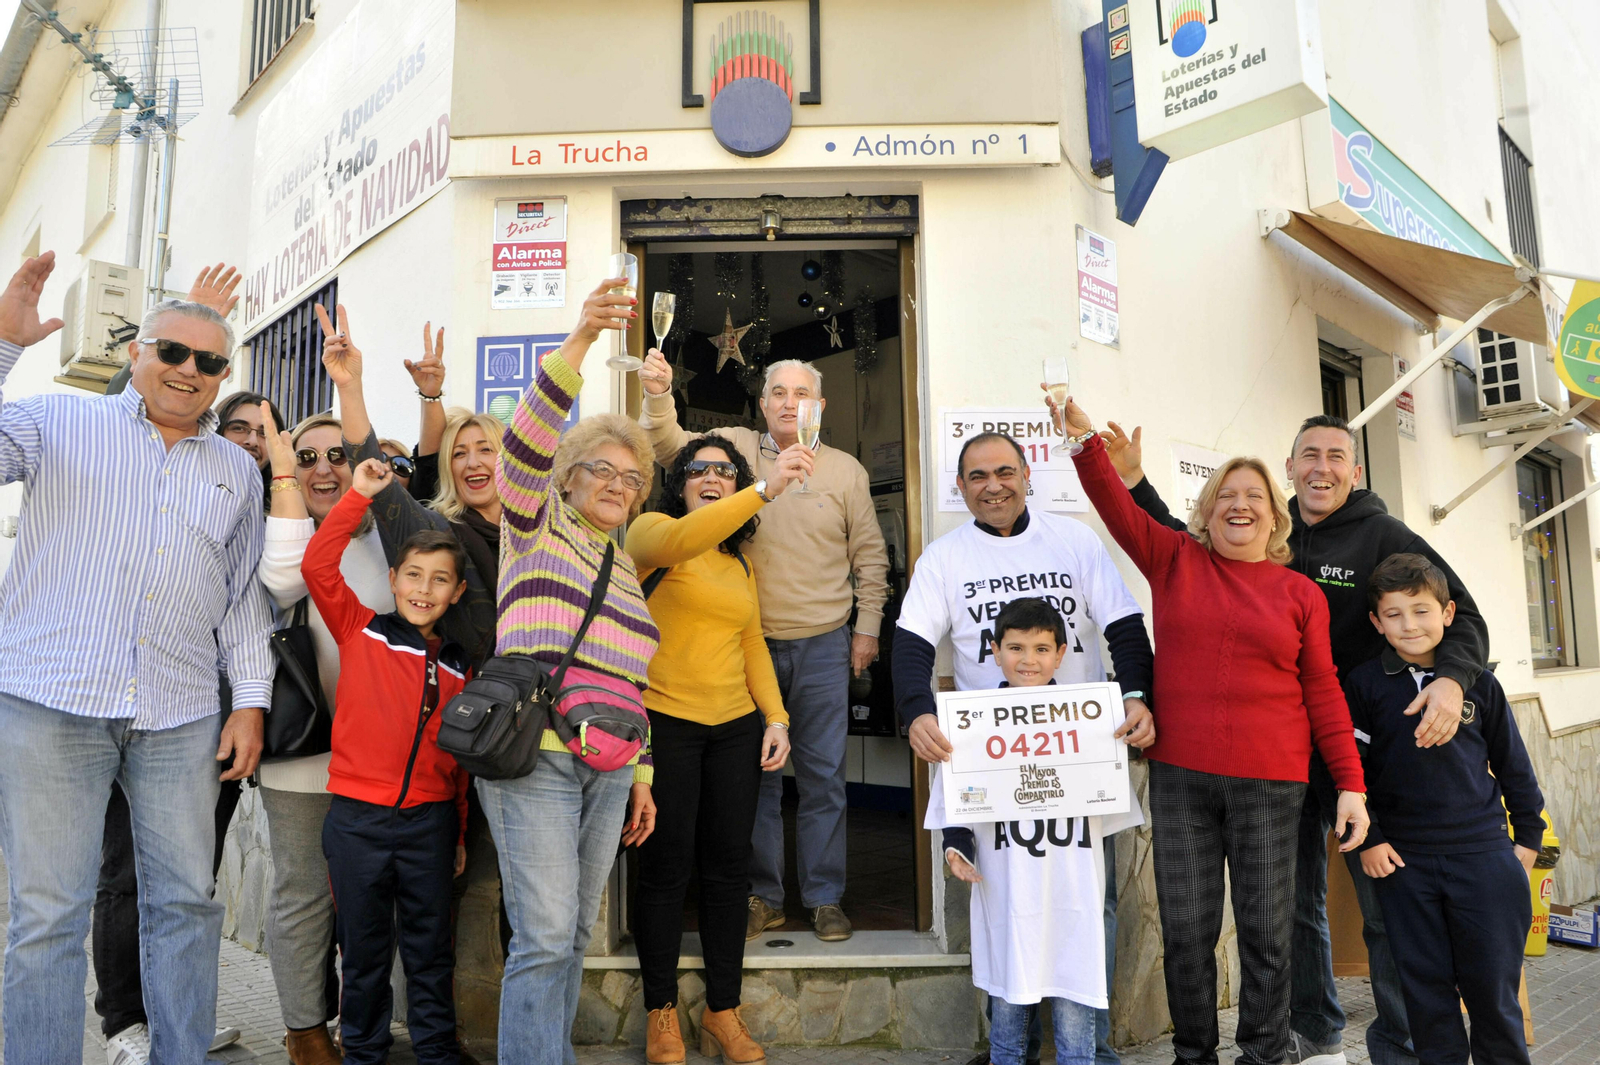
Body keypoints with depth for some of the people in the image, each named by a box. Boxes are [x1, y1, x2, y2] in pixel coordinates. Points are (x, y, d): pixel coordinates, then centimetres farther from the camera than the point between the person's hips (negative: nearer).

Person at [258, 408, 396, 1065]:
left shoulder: (384, 536, 8)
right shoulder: (278, 529, -3)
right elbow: (283, 579, -26)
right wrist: (284, 476, -21)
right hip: (303, 752, -4)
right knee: (305, 890, 8)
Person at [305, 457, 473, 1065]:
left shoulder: (459, 666, 6)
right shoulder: (361, 631, 0)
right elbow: (317, 565, -12)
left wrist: (460, 833, 12)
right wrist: (360, 495, -12)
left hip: (430, 820, 2)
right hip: (357, 816, -2)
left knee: (430, 947, 13)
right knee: (364, 947, 13)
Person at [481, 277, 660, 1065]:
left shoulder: (625, 569, 20)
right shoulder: (536, 527, 4)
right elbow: (525, 440, -16)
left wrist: (641, 774, 17)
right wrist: (580, 339, -27)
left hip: (608, 770, 6)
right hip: (534, 756, -6)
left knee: (574, 934, 11)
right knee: (546, 936, -8)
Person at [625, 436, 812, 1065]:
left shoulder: (740, 563, 16)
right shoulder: (650, 530, -3)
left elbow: (752, 645, 16)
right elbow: (677, 542, -27)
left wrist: (776, 716, 3)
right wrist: (765, 490, -37)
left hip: (735, 728, 6)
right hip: (665, 723, -5)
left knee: (729, 866, 9)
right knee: (667, 866, 2)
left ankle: (723, 1010, 23)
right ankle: (661, 1012, 21)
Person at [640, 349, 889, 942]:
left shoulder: (845, 470, 3)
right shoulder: (735, 449, 2)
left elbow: (869, 555, 8)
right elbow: (671, 447, -12)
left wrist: (867, 627, 4)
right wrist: (658, 395, -30)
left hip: (823, 647, 0)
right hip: (749, 643, 0)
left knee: (822, 774, 8)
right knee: (755, 772, 10)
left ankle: (824, 898, 24)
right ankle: (763, 897, 25)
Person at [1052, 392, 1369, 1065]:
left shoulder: (1300, 593, 6)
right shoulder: (1176, 562, 6)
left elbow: (1322, 692, 5)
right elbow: (1117, 508, -4)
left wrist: (1351, 782, 1)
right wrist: (1084, 439, -18)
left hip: (1270, 782, 0)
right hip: (1180, 779, 0)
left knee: (1266, 932, 8)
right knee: (1186, 929, 7)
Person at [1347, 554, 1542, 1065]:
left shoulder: (1479, 682, 3)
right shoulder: (1365, 684, -2)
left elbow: (1513, 765, 11)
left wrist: (1528, 836, 11)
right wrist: (1367, 839, -5)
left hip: (1484, 855, 1)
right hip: (1403, 861, 0)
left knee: (1493, 985, 8)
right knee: (1426, 989, 8)